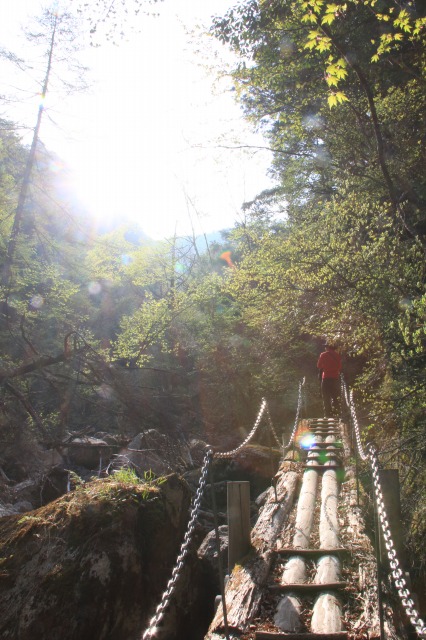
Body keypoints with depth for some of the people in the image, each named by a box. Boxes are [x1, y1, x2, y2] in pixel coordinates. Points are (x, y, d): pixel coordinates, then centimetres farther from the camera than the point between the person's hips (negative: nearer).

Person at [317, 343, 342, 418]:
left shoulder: (323, 355, -5)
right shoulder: (337, 355, 4)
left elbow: (319, 366, 3)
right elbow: (340, 367, 11)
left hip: (326, 378, -3)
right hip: (336, 378, 3)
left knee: (326, 398, 3)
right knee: (336, 397, 11)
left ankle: (328, 414, 0)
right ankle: (336, 414, 7)